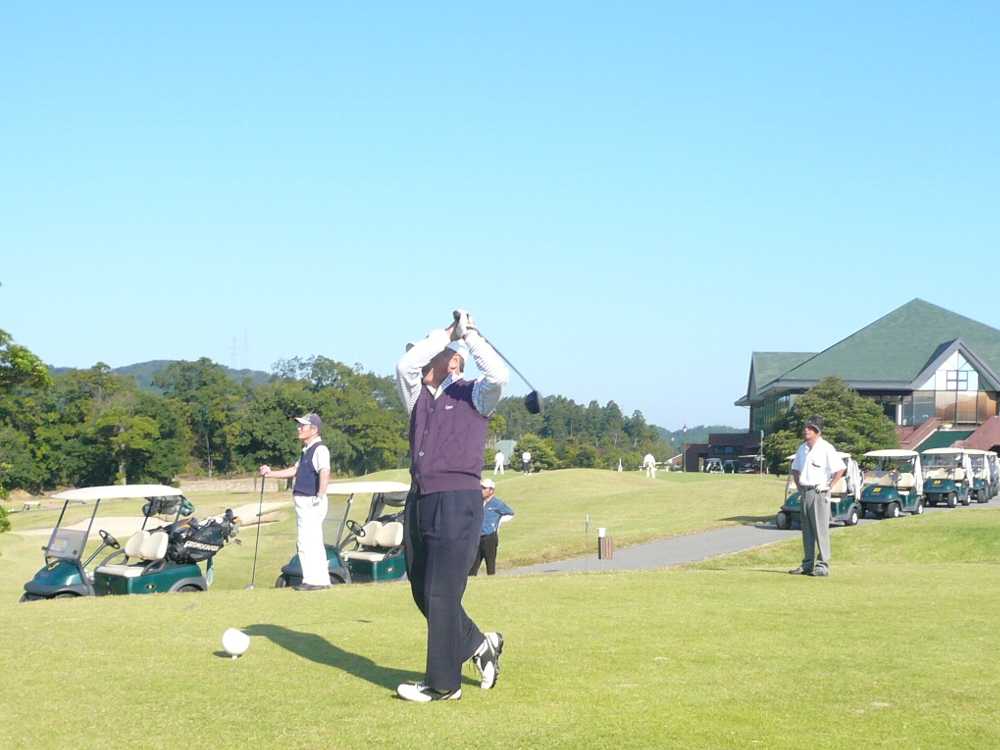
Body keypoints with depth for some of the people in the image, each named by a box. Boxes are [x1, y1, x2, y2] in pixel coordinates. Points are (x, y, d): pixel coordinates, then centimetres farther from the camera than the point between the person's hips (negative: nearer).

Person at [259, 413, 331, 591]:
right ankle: (322, 579, 20)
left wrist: (321, 495, -42)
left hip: (312, 503, -10)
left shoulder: (320, 449, -15)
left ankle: (313, 579, -7)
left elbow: (325, 472, -30)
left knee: (307, 542, -10)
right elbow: (294, 470, 30)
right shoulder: (307, 450, 17)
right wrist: (271, 473, 27)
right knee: (314, 543, 14)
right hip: (303, 503, 10)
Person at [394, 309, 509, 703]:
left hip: (457, 501, -7)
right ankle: (479, 644, 28)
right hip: (419, 500, 7)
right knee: (422, 592, 10)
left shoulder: (474, 395, 3)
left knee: (440, 594, -6)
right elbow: (404, 366, -2)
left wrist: (470, 335, -8)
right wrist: (445, 334, 0)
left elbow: (498, 375, -17)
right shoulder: (419, 396, 17)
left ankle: (443, 683, 2)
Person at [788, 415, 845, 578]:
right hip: (805, 492, 7)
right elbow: (795, 469, 27)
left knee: (821, 530, -6)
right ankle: (808, 564, 14)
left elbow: (841, 469, -15)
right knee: (806, 531, 9)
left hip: (819, 492, -7)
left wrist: (829, 485, -13)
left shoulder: (826, 448, -9)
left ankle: (823, 565, -4)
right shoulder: (802, 448, 13)